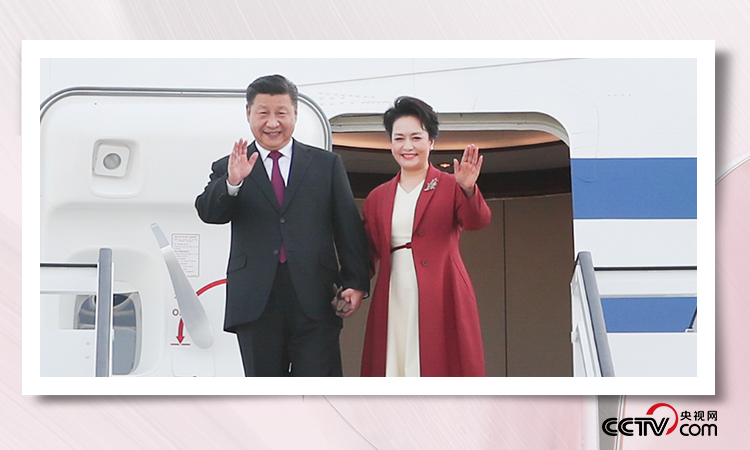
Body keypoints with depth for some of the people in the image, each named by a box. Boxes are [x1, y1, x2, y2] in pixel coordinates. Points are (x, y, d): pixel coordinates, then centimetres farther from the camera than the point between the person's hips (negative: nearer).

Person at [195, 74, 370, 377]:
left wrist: (356, 282, -2)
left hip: (315, 300, 0)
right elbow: (208, 212, -6)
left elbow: (348, 227, 8)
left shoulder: (327, 164, 12)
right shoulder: (227, 169, 11)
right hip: (256, 303, 1)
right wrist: (232, 182, -26)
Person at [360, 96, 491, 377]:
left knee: (440, 369, -5)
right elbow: (368, 251, 12)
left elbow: (477, 221, -12)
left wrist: (468, 189, -32)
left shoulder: (450, 186, 5)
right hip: (393, 299, 3)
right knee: (396, 369, 0)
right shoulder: (378, 197, 16)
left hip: (441, 298, -3)